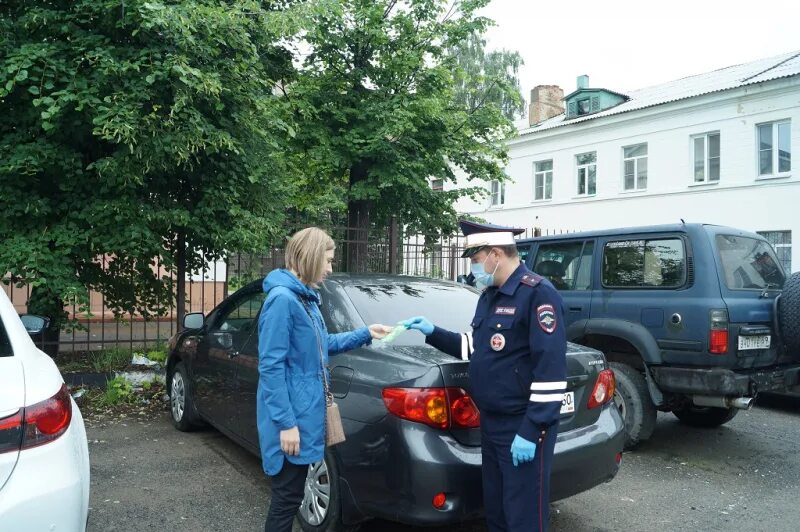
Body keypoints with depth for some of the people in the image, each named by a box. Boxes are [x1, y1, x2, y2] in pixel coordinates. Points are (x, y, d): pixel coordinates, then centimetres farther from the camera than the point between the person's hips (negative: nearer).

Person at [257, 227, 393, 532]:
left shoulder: (306, 298, 10)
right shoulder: (282, 298, -20)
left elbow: (323, 345, 23)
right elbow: (271, 367, -22)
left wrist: (365, 334, 17)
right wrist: (286, 423, -22)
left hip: (304, 415, 9)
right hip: (291, 420, -9)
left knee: (291, 495, 19)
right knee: (287, 498, 4)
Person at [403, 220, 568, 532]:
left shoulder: (537, 293, -16)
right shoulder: (490, 295, 13)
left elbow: (551, 369, -21)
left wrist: (531, 431, -22)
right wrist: (433, 333, 12)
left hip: (524, 426, -9)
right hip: (491, 422, 9)